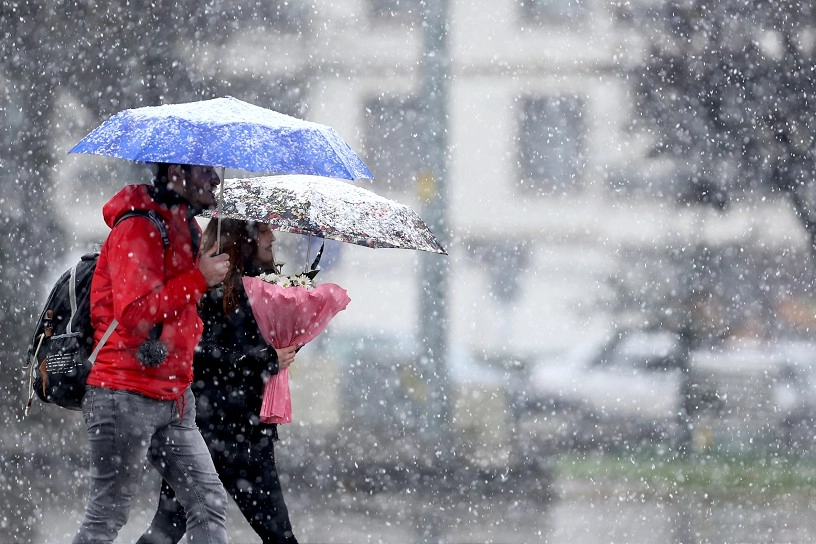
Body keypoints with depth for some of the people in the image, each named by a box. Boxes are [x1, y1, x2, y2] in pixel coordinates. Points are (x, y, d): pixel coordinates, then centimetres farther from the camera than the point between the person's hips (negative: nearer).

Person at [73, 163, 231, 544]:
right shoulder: (138, 229, -14)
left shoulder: (185, 230, 16)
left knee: (209, 502, 1)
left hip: (172, 397, 9)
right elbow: (133, 313, -24)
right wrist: (198, 279, -20)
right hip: (126, 395, -9)